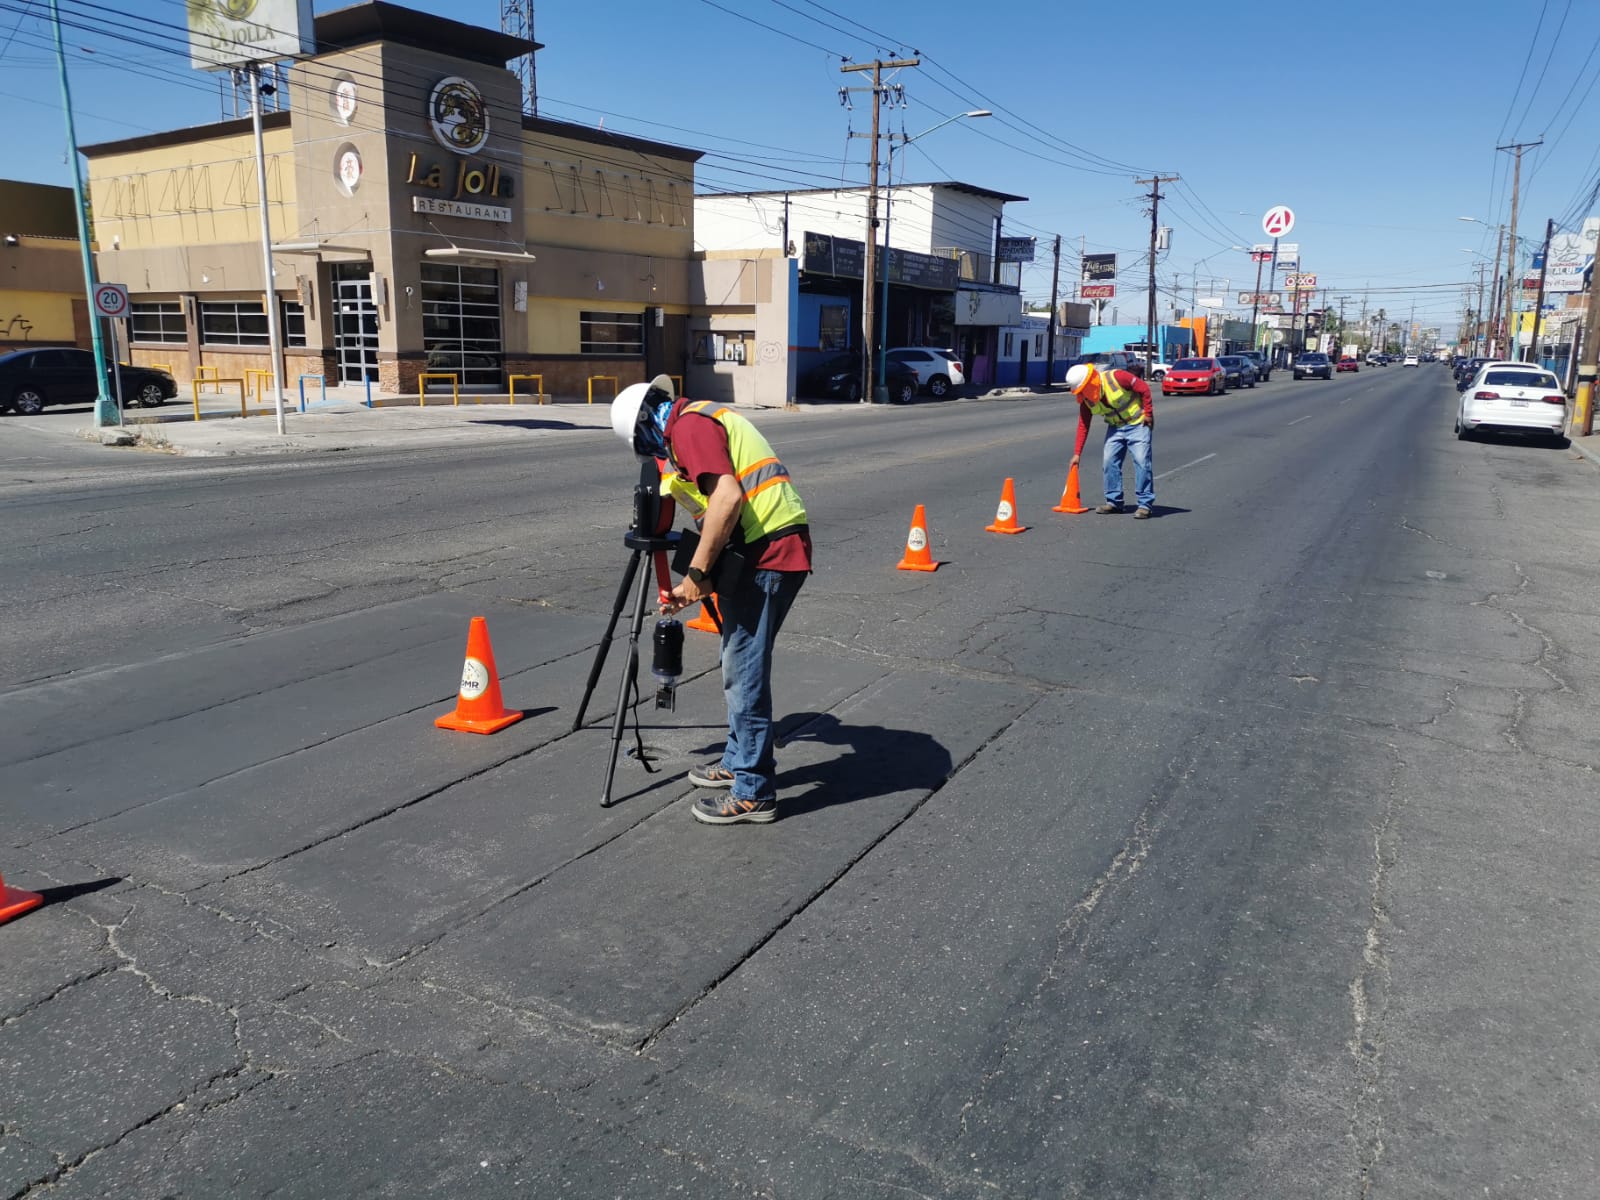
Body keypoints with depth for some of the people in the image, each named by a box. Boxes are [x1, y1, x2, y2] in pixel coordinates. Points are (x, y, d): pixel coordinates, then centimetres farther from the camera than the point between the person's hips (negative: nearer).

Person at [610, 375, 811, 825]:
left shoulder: (688, 425, -6)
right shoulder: (705, 418, 25)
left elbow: (728, 498, -20)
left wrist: (697, 573, -14)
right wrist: (701, 581, 23)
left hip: (764, 552, -10)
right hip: (783, 546, 10)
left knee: (744, 672, -4)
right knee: (739, 666, 20)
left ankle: (753, 793, 3)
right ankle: (739, 760, 32)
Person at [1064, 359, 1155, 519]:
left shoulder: (1115, 377, -23)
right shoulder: (1086, 400, -4)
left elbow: (1144, 388, -17)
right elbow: (1083, 426, 1)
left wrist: (1148, 413, -13)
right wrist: (1077, 453, -1)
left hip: (1138, 423, -6)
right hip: (1115, 426, 6)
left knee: (1142, 461, -12)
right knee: (1109, 461, -2)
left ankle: (1145, 504, -8)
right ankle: (1114, 501, 10)